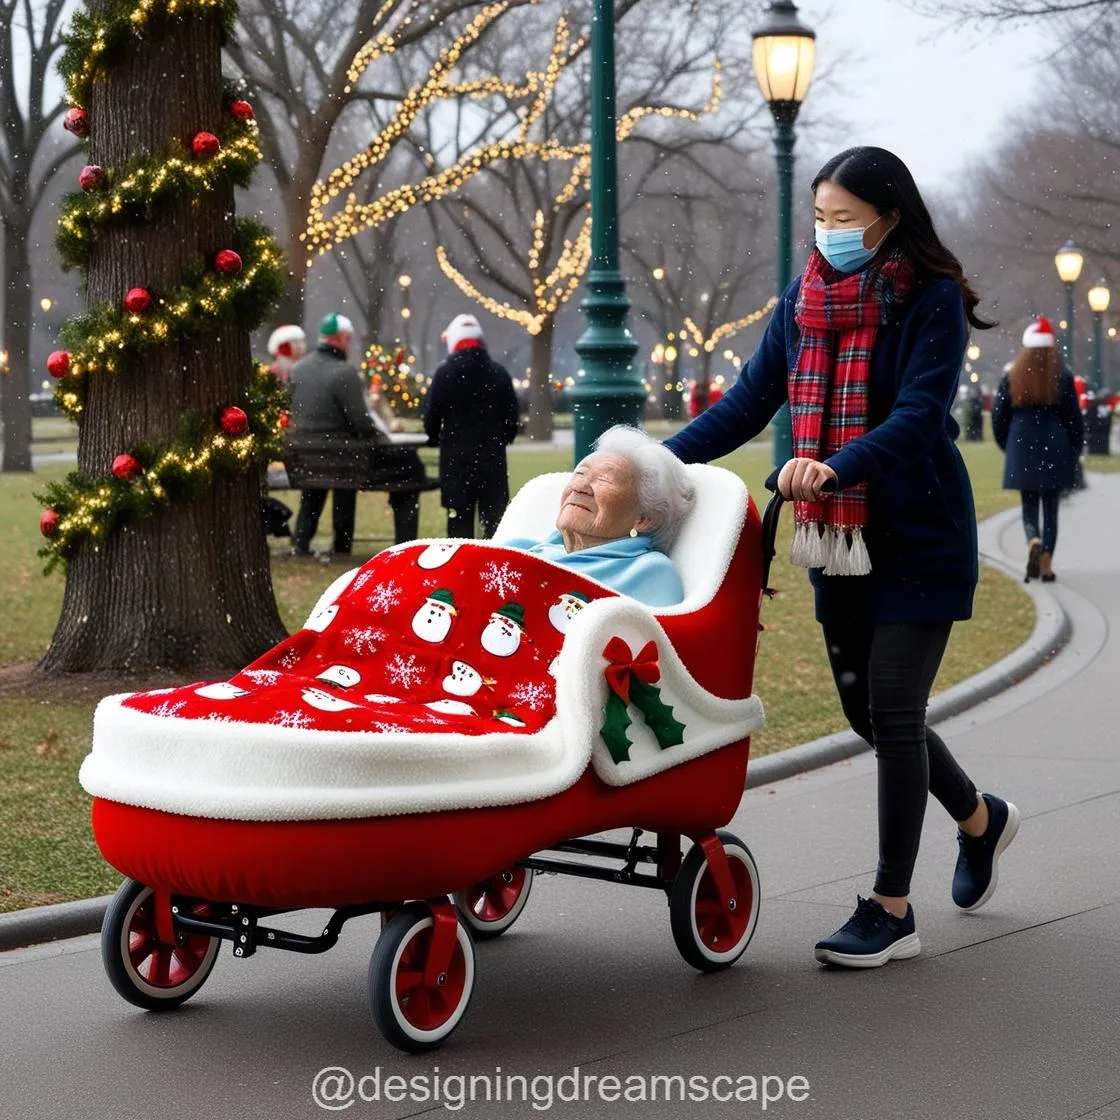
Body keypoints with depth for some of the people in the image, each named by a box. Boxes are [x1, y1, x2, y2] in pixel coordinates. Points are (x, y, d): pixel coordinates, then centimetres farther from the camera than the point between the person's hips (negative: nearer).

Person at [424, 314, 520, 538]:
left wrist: (434, 439, 14)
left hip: (456, 455, -2)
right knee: (494, 516, 5)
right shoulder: (499, 374, 2)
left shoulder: (444, 374, -6)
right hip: (492, 455, 2)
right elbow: (513, 416, 7)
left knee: (460, 520, 2)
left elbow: (431, 416, -4)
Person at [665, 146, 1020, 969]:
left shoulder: (932, 300, -11)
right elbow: (748, 403, 5)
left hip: (921, 536, -6)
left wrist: (836, 467, -38)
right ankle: (980, 818, 40)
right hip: (838, 537, 6)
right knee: (864, 707, 14)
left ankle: (891, 910, 4)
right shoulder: (804, 300, 6)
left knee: (892, 709, -7)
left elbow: (921, 415, -22)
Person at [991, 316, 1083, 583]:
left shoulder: (1011, 379, 1)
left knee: (1029, 507, 9)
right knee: (1050, 509, 7)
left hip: (1022, 451, 1)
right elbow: (1075, 420, 0)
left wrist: (1008, 447, 21)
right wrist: (1074, 452, 13)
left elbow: (998, 418, 5)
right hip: (1056, 453, -1)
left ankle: (1034, 542, -22)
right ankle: (1047, 566, 4)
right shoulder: (1063, 378, -2)